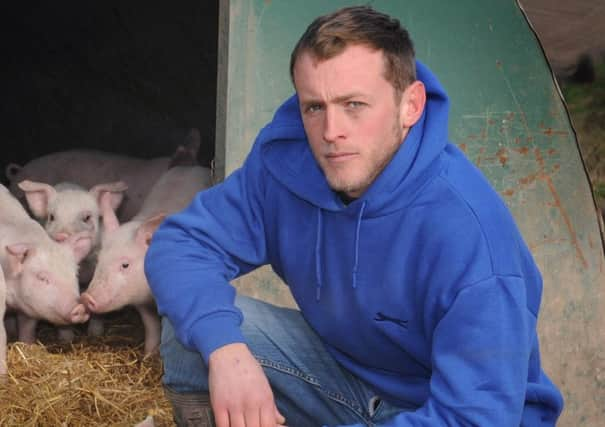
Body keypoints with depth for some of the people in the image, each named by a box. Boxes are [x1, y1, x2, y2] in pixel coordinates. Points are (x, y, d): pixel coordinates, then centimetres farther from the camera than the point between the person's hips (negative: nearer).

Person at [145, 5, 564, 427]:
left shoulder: (469, 230, -33)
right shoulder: (285, 158, -15)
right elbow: (180, 244, -10)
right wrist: (225, 348, -29)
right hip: (343, 370, 6)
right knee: (191, 329, -15)